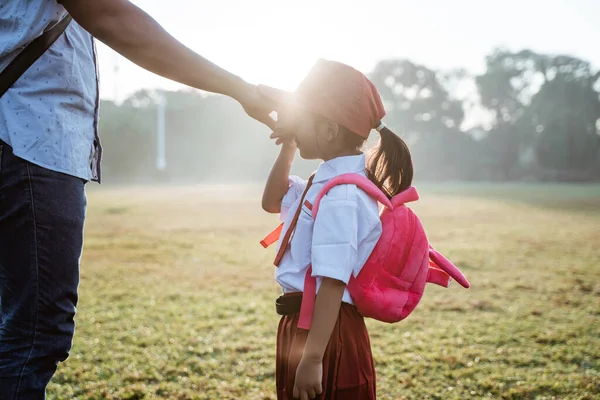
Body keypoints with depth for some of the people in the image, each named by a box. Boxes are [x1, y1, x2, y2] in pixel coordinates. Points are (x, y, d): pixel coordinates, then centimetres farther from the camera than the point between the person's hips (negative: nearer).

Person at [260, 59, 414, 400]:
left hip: (326, 334, -10)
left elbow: (333, 282, -27)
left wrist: (313, 358, -28)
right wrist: (288, 148, 13)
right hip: (304, 324, 10)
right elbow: (273, 202, 26)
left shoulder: (340, 194, -21)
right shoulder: (329, 182, 9)